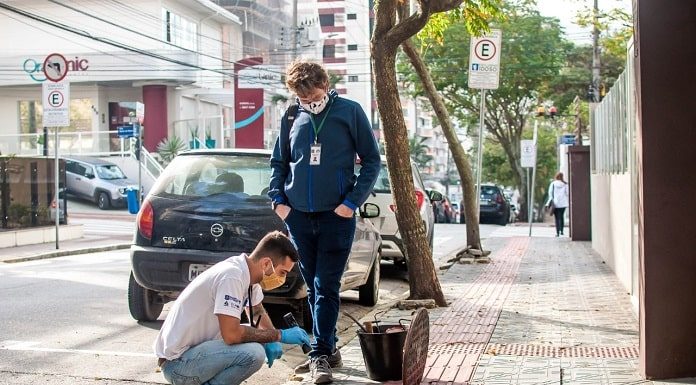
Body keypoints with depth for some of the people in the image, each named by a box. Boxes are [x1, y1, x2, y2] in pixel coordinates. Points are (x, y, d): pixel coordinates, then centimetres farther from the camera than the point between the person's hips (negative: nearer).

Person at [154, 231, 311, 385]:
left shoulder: (249, 272, 4)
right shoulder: (232, 276, -23)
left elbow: (258, 312, 20)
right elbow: (231, 334, -29)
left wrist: (272, 340, -1)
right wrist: (279, 335, -17)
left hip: (198, 347, 10)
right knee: (254, 353, -25)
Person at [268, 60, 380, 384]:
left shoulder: (349, 112, -3)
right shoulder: (291, 118, 7)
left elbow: (371, 160, -1)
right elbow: (279, 162, 17)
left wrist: (352, 202, -9)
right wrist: (278, 199, 3)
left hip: (336, 216, -4)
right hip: (298, 216, 4)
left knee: (325, 287, -6)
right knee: (313, 288, 11)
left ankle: (321, 356, -1)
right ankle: (328, 349, 22)